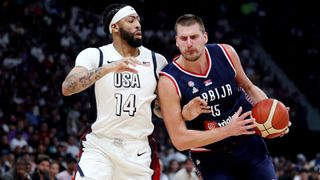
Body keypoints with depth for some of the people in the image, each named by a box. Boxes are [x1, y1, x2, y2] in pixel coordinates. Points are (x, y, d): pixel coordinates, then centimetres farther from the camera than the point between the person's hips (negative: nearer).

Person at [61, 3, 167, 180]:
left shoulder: (157, 61, 3)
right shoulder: (94, 55, -6)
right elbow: (67, 88, -24)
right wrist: (108, 68, -35)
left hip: (138, 150, 3)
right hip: (99, 147, -3)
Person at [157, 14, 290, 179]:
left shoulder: (226, 53, -9)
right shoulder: (169, 82, -20)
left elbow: (248, 87, 11)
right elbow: (179, 140, -21)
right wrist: (228, 130, -27)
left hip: (249, 143, 3)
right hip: (211, 158, -3)